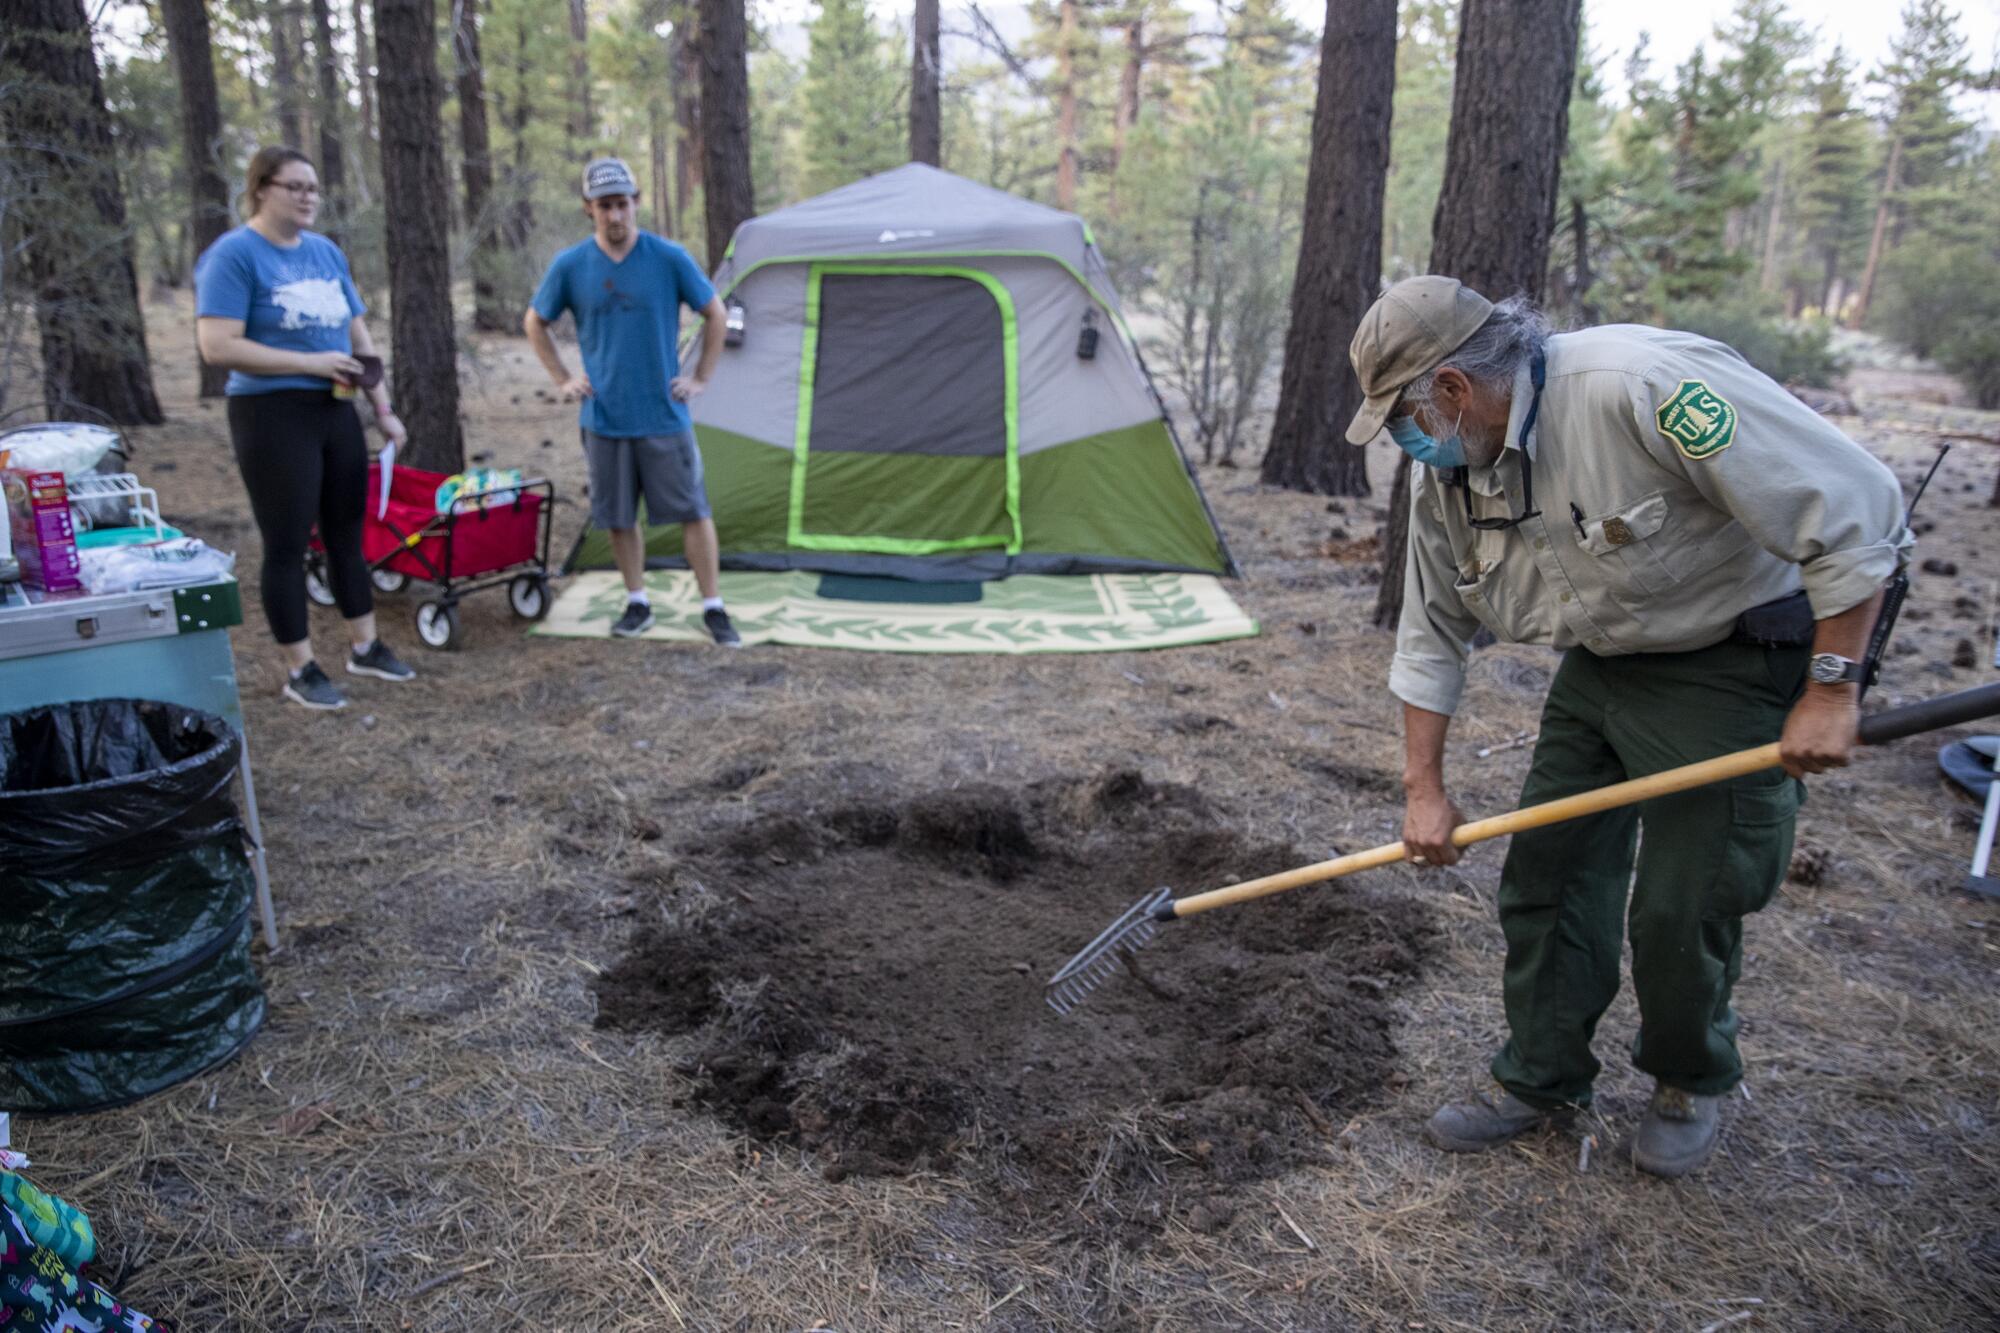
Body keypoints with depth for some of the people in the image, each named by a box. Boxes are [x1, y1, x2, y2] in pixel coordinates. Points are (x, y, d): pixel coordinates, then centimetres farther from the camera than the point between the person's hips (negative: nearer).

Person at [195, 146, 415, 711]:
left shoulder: (327, 252, 9)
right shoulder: (234, 254, -11)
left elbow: (359, 335, 14)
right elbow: (217, 346, -18)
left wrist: (384, 409, 9)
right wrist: (311, 362, -19)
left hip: (336, 410, 7)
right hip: (273, 416, -6)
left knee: (347, 531, 14)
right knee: (287, 543, 1)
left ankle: (365, 647, 28)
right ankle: (300, 670, 12)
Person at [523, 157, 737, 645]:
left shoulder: (669, 258, -6)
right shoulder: (569, 266, -2)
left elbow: (715, 315, 4)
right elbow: (535, 323, 12)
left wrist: (701, 378, 0)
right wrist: (563, 380, 5)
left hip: (664, 415, -2)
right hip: (604, 418, 2)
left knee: (692, 511, 0)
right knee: (619, 517, 9)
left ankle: (713, 608, 10)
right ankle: (637, 604, 26)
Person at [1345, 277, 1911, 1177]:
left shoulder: (1645, 388, -32)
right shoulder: (1445, 472, -7)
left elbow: (1852, 508, -27)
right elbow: (1430, 637, 4)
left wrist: (1830, 690, -22)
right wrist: (1424, 788, 3)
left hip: (1729, 666, -6)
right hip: (1601, 662, 7)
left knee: (1682, 905, -3)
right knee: (1545, 871, 7)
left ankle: (1691, 1085, 27)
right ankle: (1540, 1078, 26)